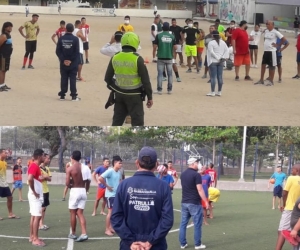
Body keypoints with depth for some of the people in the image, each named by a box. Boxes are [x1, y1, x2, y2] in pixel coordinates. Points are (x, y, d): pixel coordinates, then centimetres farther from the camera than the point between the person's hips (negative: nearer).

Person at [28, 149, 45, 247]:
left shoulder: (36, 166, 14)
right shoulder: (34, 166, -17)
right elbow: (30, 179, -32)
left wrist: (42, 177, 7)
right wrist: (34, 192, -23)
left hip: (37, 195, 10)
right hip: (35, 196, -10)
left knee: (34, 216, 13)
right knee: (37, 216, -8)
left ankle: (32, 236, 19)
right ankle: (35, 239, -7)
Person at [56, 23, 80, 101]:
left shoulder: (61, 39, -2)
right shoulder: (75, 39, -9)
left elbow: (58, 51, -4)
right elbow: (77, 52, -11)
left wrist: (63, 60, -4)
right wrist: (71, 60, -6)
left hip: (63, 63, 2)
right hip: (73, 64, -2)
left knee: (63, 79, 8)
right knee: (72, 79, 2)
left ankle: (62, 95, 11)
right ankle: (74, 96, 3)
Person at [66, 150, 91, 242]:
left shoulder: (70, 168, -11)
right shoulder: (85, 167, 4)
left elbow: (67, 183, -14)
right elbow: (88, 181, 8)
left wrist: (71, 185, 7)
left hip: (74, 191, -5)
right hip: (83, 191, 5)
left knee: (73, 213, 9)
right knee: (80, 213, 7)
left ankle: (73, 234, 18)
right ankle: (84, 234, -6)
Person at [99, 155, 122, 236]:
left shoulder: (119, 172, 7)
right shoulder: (110, 171, -17)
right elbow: (100, 178, -28)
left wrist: (119, 187, 11)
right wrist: (107, 186, -20)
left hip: (117, 194, 8)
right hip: (110, 195, -8)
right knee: (110, 212, -5)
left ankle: (110, 227, 22)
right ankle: (107, 230, 1)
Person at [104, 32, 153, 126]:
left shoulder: (114, 58, -2)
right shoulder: (137, 59, -16)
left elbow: (108, 78, 6)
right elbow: (145, 79, -12)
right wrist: (149, 97, -4)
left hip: (119, 94, 5)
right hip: (134, 95, -5)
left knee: (117, 120, 17)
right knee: (137, 121, 2)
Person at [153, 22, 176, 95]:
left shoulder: (158, 36, -5)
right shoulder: (172, 36, 0)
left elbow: (155, 47, -7)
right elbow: (175, 47, 0)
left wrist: (155, 50, 13)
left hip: (161, 57, -1)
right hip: (169, 57, 1)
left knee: (160, 73, 4)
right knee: (170, 74, 9)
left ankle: (159, 89, 3)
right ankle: (169, 89, 11)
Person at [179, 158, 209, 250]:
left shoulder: (183, 174, 9)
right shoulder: (196, 175, -14)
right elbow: (200, 190, -18)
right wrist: (206, 201, -14)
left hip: (184, 202, 7)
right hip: (194, 203, -7)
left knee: (183, 223, 10)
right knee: (197, 224, 2)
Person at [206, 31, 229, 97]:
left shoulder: (211, 43, -10)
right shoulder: (223, 42, 7)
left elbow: (211, 52, -16)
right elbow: (226, 51, 3)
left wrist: (217, 58, -9)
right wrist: (223, 57, -2)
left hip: (213, 62, -5)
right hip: (220, 62, 5)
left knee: (213, 77, -4)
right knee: (220, 77, 7)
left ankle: (212, 92, -3)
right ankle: (219, 92, 11)